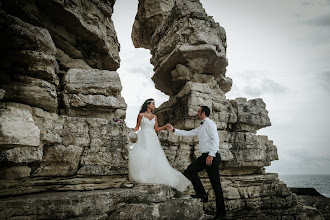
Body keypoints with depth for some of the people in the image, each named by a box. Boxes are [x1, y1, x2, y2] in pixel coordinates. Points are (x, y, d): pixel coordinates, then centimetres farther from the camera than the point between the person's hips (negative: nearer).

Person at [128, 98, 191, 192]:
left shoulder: (154, 116, 14)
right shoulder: (141, 115, 4)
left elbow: (156, 129, 14)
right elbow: (137, 127, 7)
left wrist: (165, 126, 7)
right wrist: (132, 131, -11)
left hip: (152, 138, 3)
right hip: (143, 138, -3)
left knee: (155, 157, -4)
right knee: (140, 156, -17)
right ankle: (140, 176, -5)